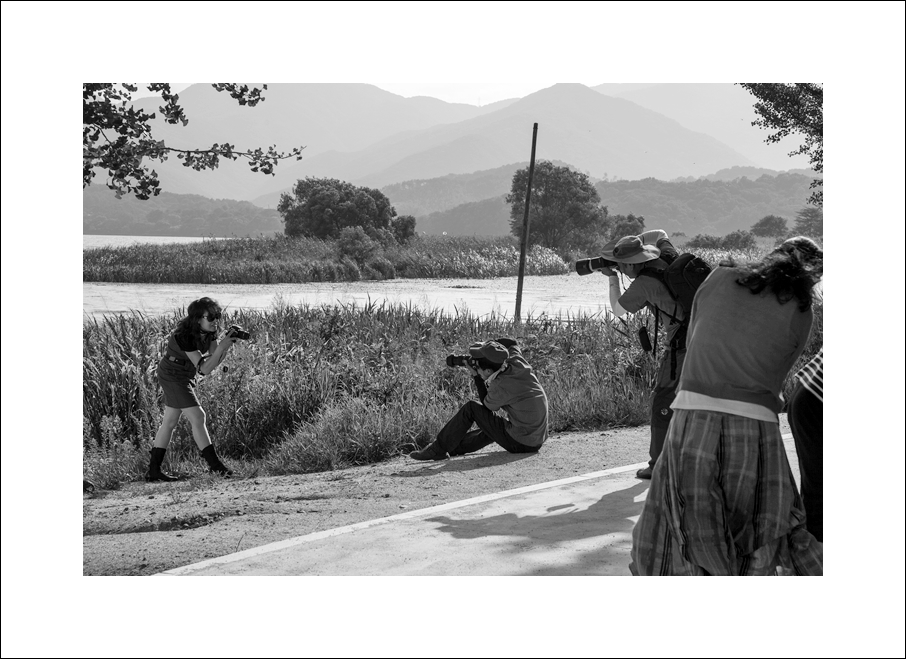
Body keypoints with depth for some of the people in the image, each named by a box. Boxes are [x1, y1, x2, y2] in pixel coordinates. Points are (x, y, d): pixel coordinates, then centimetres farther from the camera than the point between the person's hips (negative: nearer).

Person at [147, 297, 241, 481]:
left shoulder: (208, 332, -5)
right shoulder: (185, 336, -29)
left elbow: (216, 358, -7)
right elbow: (204, 368, -31)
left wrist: (228, 343, -23)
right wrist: (222, 347, -39)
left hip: (185, 376, 9)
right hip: (173, 376, -9)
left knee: (169, 422, 11)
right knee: (197, 418, -12)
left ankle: (154, 470, 17)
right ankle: (215, 465, -9)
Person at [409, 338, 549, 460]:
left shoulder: (500, 387, -23)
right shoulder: (517, 362, -4)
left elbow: (487, 406, 0)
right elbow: (509, 342, 21)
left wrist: (476, 376, 2)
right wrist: (485, 346, 9)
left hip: (520, 444, -8)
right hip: (538, 440, 8)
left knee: (471, 408, -1)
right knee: (489, 430, 34)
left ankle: (438, 449, 7)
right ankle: (454, 448, 44)